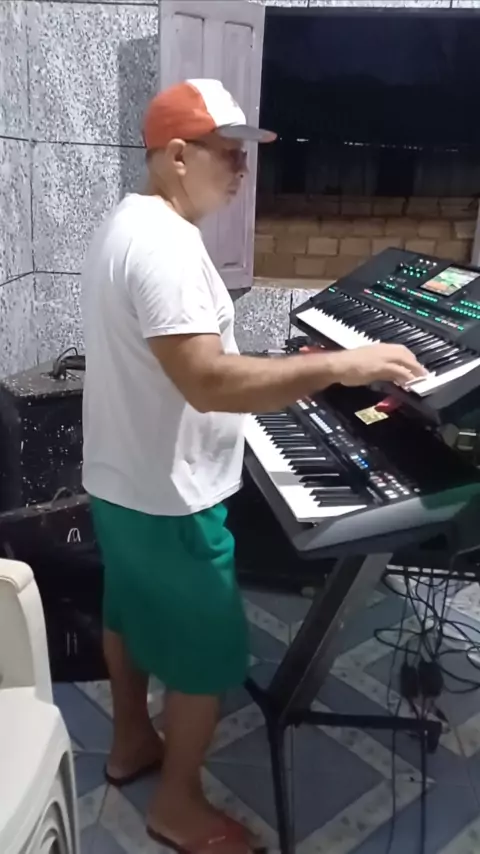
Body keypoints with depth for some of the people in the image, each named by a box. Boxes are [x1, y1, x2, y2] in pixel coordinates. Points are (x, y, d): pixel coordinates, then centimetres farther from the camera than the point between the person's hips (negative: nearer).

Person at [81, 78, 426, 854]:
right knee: (208, 655, 8)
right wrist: (337, 365, -32)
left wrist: (281, 374, 15)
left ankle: (131, 744, 47)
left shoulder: (126, 224, 9)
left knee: (131, 615, 25)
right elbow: (207, 383, -34)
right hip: (168, 497, -10)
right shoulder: (164, 243, -25)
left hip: (120, 480, 10)